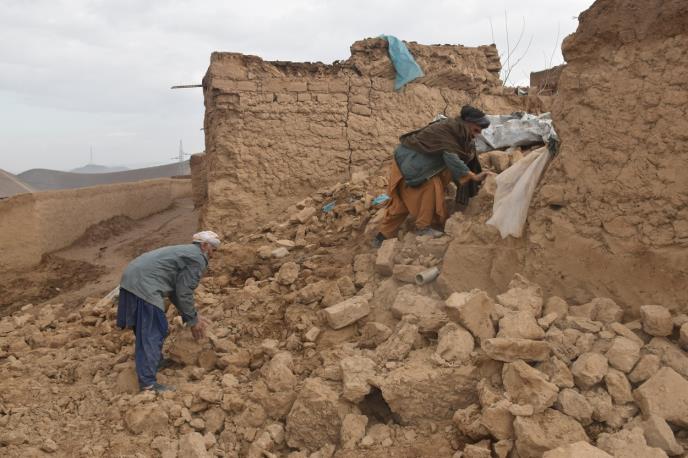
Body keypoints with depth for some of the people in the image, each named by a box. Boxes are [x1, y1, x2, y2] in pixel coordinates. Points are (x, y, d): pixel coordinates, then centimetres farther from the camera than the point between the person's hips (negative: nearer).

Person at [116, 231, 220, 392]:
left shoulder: (185, 252, 27)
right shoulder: (197, 259, -4)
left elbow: (176, 291, 29)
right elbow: (184, 293, -8)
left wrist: (193, 316, 27)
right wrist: (193, 320, 4)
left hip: (131, 278, 11)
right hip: (144, 285, -11)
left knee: (148, 329, 23)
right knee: (152, 333, -10)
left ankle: (156, 361, 38)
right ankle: (148, 382, -11)